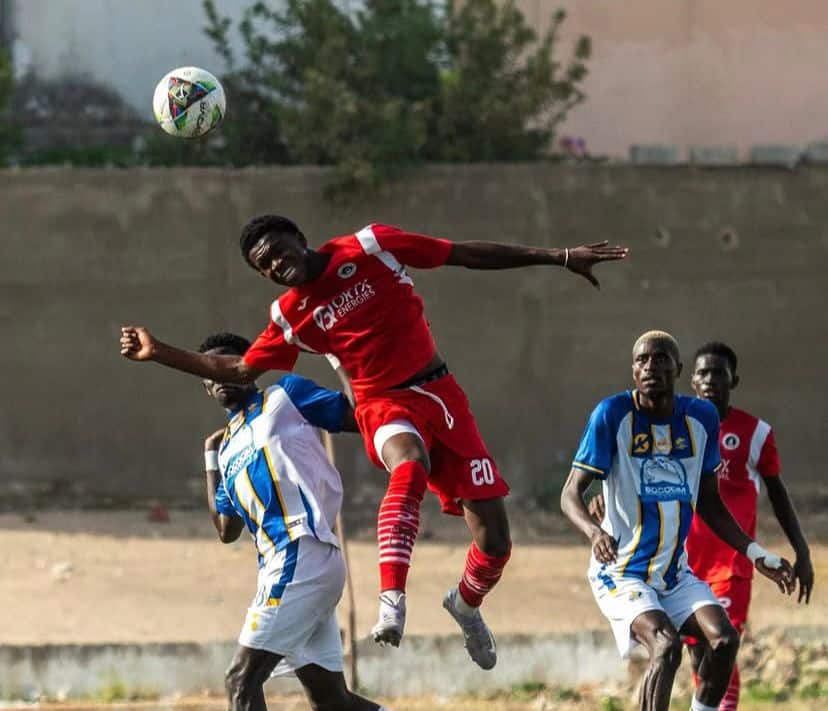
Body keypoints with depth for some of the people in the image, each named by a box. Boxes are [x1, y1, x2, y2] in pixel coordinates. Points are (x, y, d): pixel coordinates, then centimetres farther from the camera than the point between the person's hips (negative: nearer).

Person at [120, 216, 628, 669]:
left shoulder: (370, 247, -4)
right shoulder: (290, 317, 2)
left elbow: (467, 255, -2)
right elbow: (240, 371, 15)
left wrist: (558, 257, -3)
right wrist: (159, 353, 9)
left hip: (440, 394, 1)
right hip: (385, 404, -1)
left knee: (494, 541, -5)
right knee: (409, 464, -40)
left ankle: (467, 604, 29)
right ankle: (392, 600, -51)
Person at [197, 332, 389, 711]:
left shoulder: (284, 397, 8)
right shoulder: (228, 446, 28)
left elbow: (358, 417, 2)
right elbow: (227, 530, 24)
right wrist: (211, 456, 28)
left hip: (302, 551, -9)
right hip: (279, 564, 9)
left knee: (241, 680, -13)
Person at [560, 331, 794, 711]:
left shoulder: (701, 418, 3)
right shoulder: (613, 415, -13)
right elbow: (571, 493, -14)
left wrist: (755, 553, 8)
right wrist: (594, 532, -35)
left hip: (677, 574, 5)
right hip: (622, 573, -5)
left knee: (724, 639, -16)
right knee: (666, 645, -28)